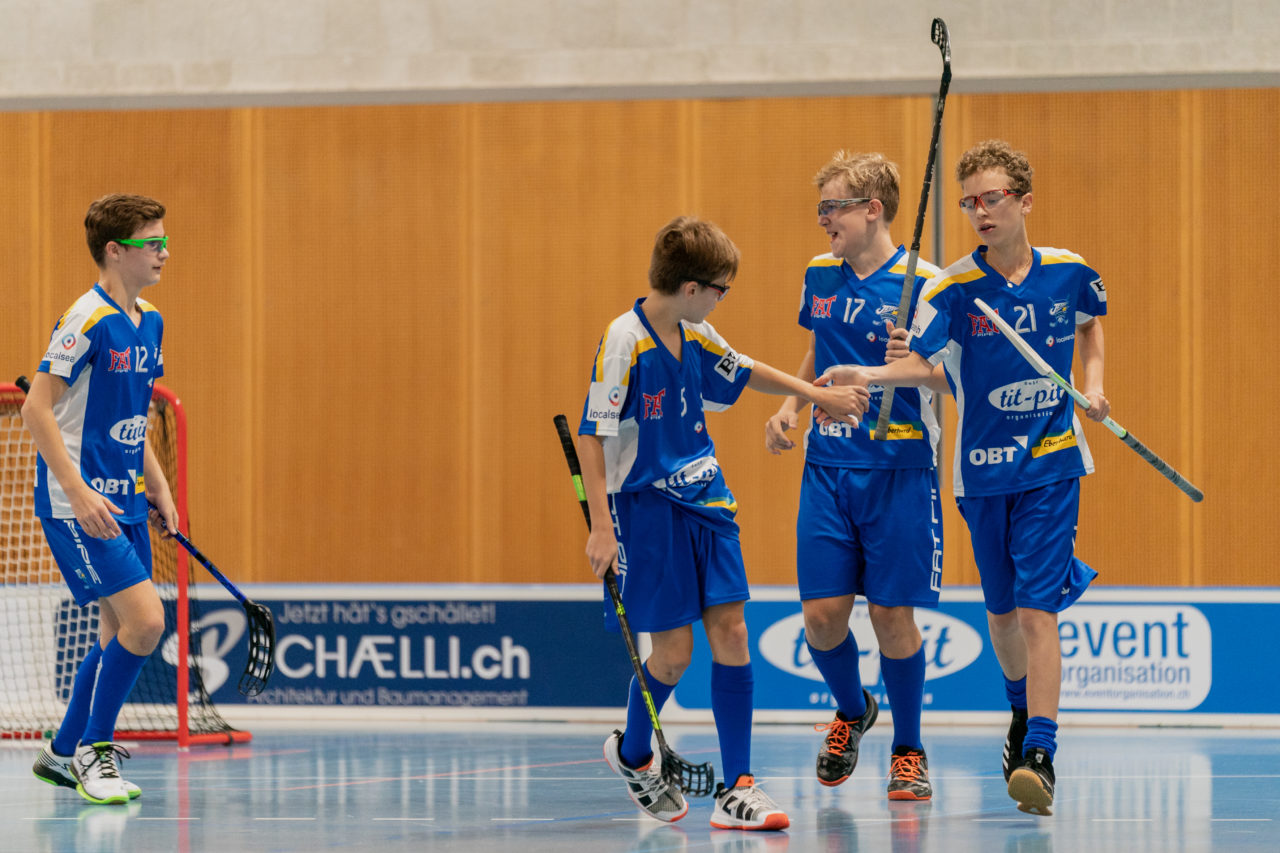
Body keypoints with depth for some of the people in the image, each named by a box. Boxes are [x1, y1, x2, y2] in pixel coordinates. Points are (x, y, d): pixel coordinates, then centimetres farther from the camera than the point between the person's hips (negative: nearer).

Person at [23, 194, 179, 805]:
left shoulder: (149, 322, 10)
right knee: (144, 619, -16)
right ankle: (93, 748, 0)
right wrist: (78, 492, -24)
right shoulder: (87, 319, -16)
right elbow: (36, 408, -18)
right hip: (79, 505, -9)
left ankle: (62, 754, 24)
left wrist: (157, 484, 17)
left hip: (124, 502, 9)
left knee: (122, 631, 10)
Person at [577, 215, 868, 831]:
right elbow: (591, 435, -16)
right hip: (646, 506, -7)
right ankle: (632, 752, 27)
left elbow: (745, 373, 26)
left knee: (730, 633, -3)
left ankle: (736, 790, -1)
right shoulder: (625, 341, -16)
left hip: (705, 502, 7)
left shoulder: (696, 336, 5)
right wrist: (600, 526, -20)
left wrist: (818, 394, 34)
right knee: (673, 651, -4)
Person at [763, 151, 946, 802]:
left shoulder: (922, 283, -9)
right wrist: (790, 407, 13)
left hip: (899, 469, -5)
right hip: (827, 463, 5)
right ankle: (850, 712, 29)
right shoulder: (819, 276, 9)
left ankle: (908, 750, 16)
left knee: (892, 615, -3)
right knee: (822, 612, -1)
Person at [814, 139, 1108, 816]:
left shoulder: (1070, 273, -3)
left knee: (1036, 609, -12)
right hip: (983, 470, 1)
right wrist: (865, 376, -31)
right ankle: (1022, 709, 42)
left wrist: (1092, 381, 6)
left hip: (1052, 463, -1)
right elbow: (922, 362, -13)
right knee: (1001, 609, 13)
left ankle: (1040, 754, -18)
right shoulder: (952, 288, -9)